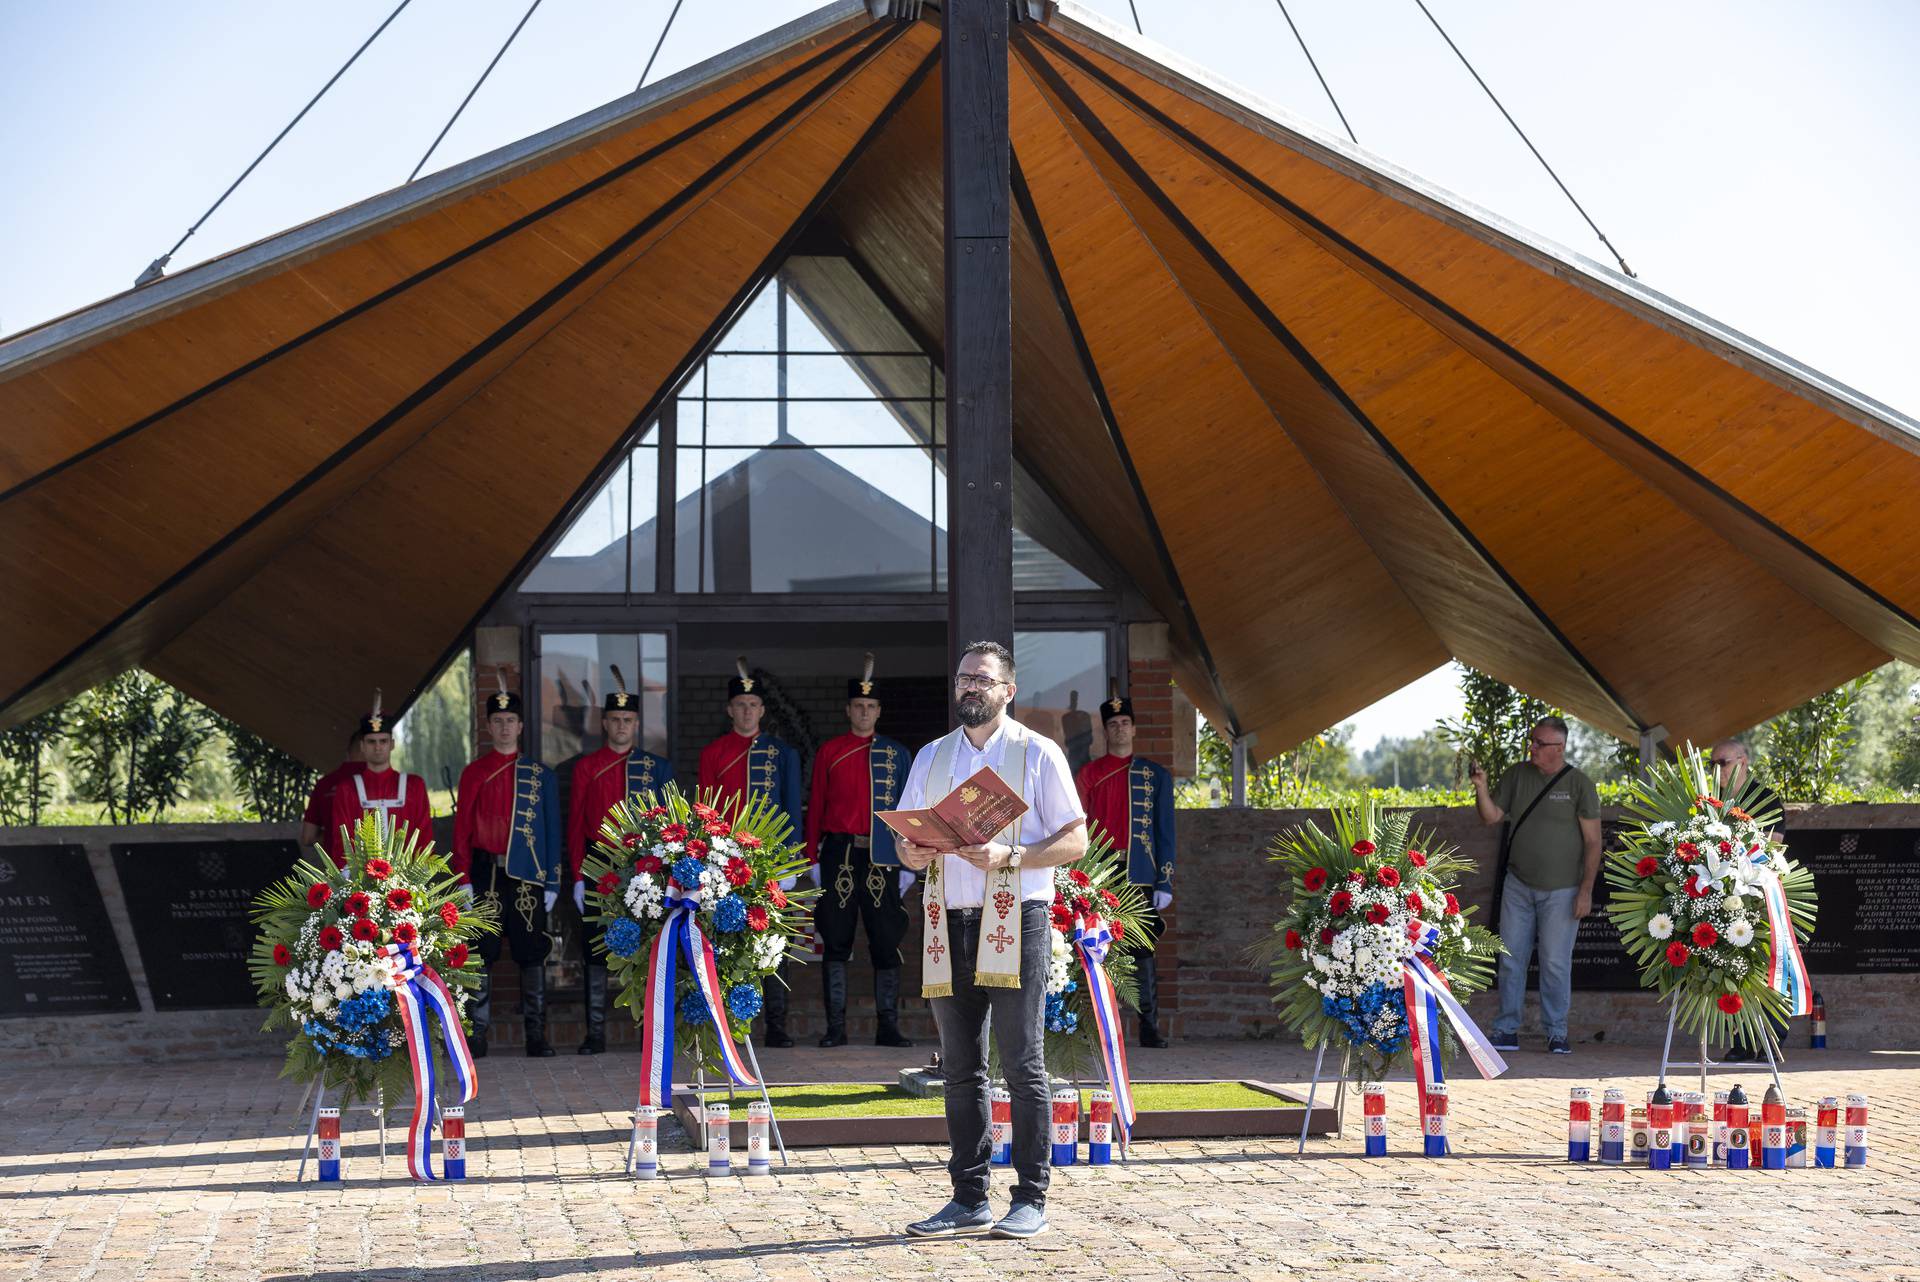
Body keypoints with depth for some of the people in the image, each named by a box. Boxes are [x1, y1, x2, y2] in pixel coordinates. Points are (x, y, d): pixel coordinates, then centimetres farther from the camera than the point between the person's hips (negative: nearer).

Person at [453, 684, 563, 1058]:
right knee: (482, 953, 1)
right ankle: (477, 1033, 6)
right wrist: (464, 880, -3)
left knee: (532, 953, 0)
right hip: (486, 873, 0)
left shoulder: (539, 774, 6)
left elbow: (553, 832, 6)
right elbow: (462, 829, 4)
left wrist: (552, 883, 0)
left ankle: (537, 1036, 5)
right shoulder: (473, 772, 6)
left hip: (527, 874, 0)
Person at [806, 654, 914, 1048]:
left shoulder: (896, 753, 8)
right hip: (839, 855, -1)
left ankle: (888, 1027, 7)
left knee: (886, 941, 1)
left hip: (882, 857, 1)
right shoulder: (829, 752, 6)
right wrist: (813, 860, 1)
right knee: (836, 941, 0)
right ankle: (835, 1027, 6)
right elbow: (815, 807, 6)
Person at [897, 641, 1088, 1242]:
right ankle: (968, 1200, 13)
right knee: (961, 1068, 7)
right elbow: (907, 840, 19)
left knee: (1023, 1066, -3)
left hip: (1014, 920, -5)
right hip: (947, 922, 5)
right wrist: (913, 853, -5)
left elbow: (1075, 839, -3)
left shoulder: (1038, 754, 2)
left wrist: (1008, 857, -17)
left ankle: (1030, 1200, 2)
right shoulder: (931, 757, 17)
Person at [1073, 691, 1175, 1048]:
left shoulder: (1156, 775, 10)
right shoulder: (1089, 774, 10)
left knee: (1143, 950, -2)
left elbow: (1165, 832, 7)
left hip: (1140, 878, 0)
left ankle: (1150, 1029, 2)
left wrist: (1165, 883, 0)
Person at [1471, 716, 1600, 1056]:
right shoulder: (1517, 775, 6)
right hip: (1518, 885, 4)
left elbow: (1592, 841, -5)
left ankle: (1557, 1033, 9)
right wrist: (1481, 786, -13)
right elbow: (1491, 816, 6)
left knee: (1556, 963, -2)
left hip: (1561, 891, -3)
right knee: (1511, 959, 4)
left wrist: (1586, 890, -9)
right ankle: (1506, 1030, 10)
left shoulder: (1579, 785, -5)